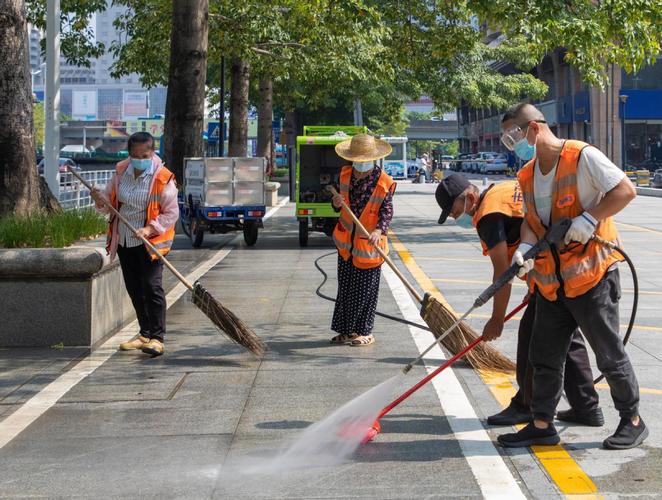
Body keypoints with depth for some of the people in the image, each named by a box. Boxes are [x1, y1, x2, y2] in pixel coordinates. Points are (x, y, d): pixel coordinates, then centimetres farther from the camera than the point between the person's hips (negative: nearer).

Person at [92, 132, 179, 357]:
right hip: (124, 239, 6)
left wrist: (150, 229, -24)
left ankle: (157, 337, -10)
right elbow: (110, 199, 13)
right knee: (134, 288, 11)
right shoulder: (121, 172, 4)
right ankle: (145, 334, 22)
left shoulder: (162, 178, -12)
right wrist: (101, 199, -11)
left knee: (151, 286, -13)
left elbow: (171, 212, -11)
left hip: (150, 240, -6)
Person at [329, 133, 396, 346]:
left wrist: (379, 230, -33)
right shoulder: (345, 174, 3)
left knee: (365, 291, 1)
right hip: (346, 242, 5)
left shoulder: (384, 183, -13)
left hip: (368, 245, -5)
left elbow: (387, 212, -15)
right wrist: (336, 203, -10)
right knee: (345, 288, 11)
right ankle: (346, 330, 21)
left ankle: (364, 332, 12)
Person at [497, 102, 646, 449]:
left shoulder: (582, 157, -13)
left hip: (592, 275, -7)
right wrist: (524, 248, -11)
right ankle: (542, 426, 18)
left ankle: (632, 422, 18)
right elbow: (531, 219, 9)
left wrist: (589, 218, -22)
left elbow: (625, 190, -14)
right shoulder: (527, 174, 10)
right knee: (544, 356, 9)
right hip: (551, 281, 7)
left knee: (609, 353, 3)